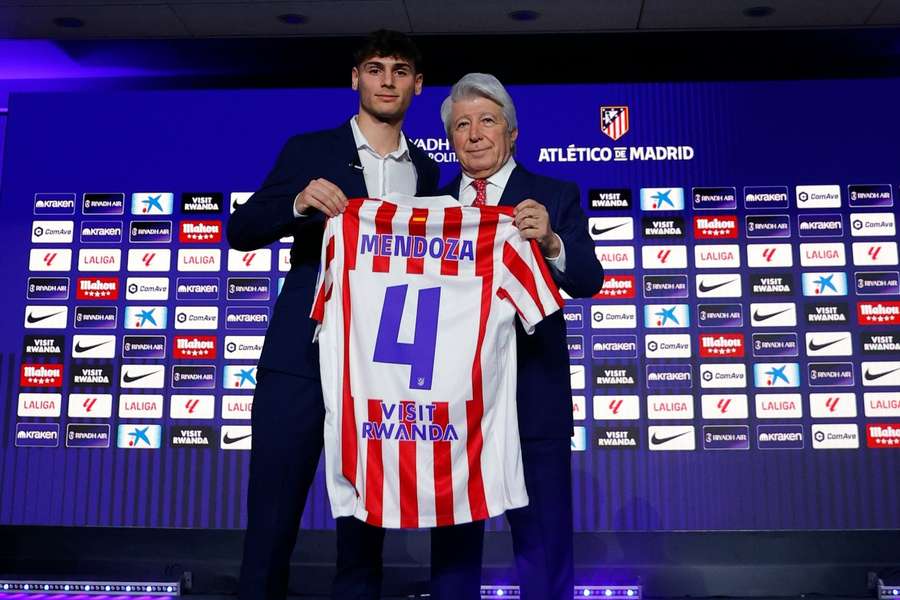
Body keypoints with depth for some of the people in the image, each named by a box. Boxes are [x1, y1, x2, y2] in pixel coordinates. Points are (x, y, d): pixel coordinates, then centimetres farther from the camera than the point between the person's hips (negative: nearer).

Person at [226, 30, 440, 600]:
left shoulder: (426, 172, 13)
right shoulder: (310, 151, 4)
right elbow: (240, 232, -1)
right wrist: (298, 203, -20)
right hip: (303, 358, -2)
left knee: (366, 525, 10)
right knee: (272, 521, 0)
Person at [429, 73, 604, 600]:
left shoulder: (555, 198, 0)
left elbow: (588, 281, -13)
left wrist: (550, 242, -32)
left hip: (533, 395, -3)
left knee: (544, 541, 7)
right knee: (453, 540, 17)